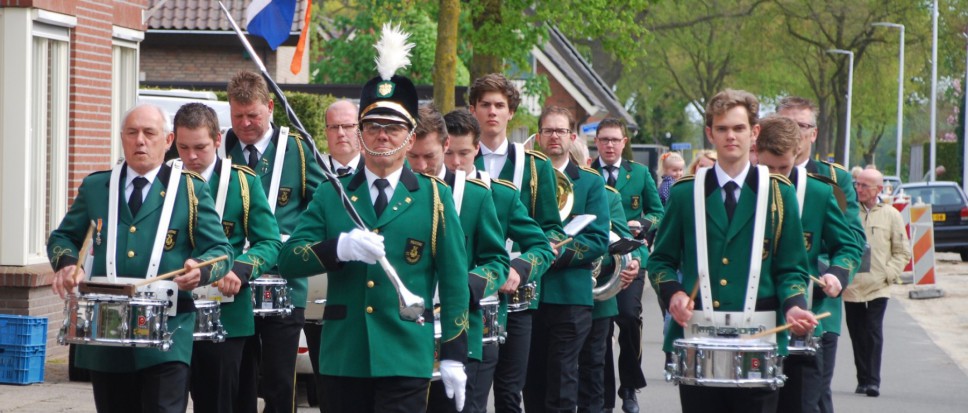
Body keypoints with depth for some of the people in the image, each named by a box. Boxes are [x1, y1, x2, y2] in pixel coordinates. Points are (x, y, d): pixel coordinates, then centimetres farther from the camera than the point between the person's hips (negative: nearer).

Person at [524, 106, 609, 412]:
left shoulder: (590, 182, 7)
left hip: (569, 295, -2)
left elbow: (599, 240, -2)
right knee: (532, 382, 6)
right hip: (528, 293, 2)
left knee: (562, 386, -4)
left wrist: (560, 253, -16)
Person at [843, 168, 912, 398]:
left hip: (878, 287, -2)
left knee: (873, 334, -8)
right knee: (857, 336, 7)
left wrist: (889, 274, -4)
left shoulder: (890, 215, 3)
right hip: (851, 287, 2)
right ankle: (863, 379, 16)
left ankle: (873, 381, -7)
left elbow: (903, 251, 7)